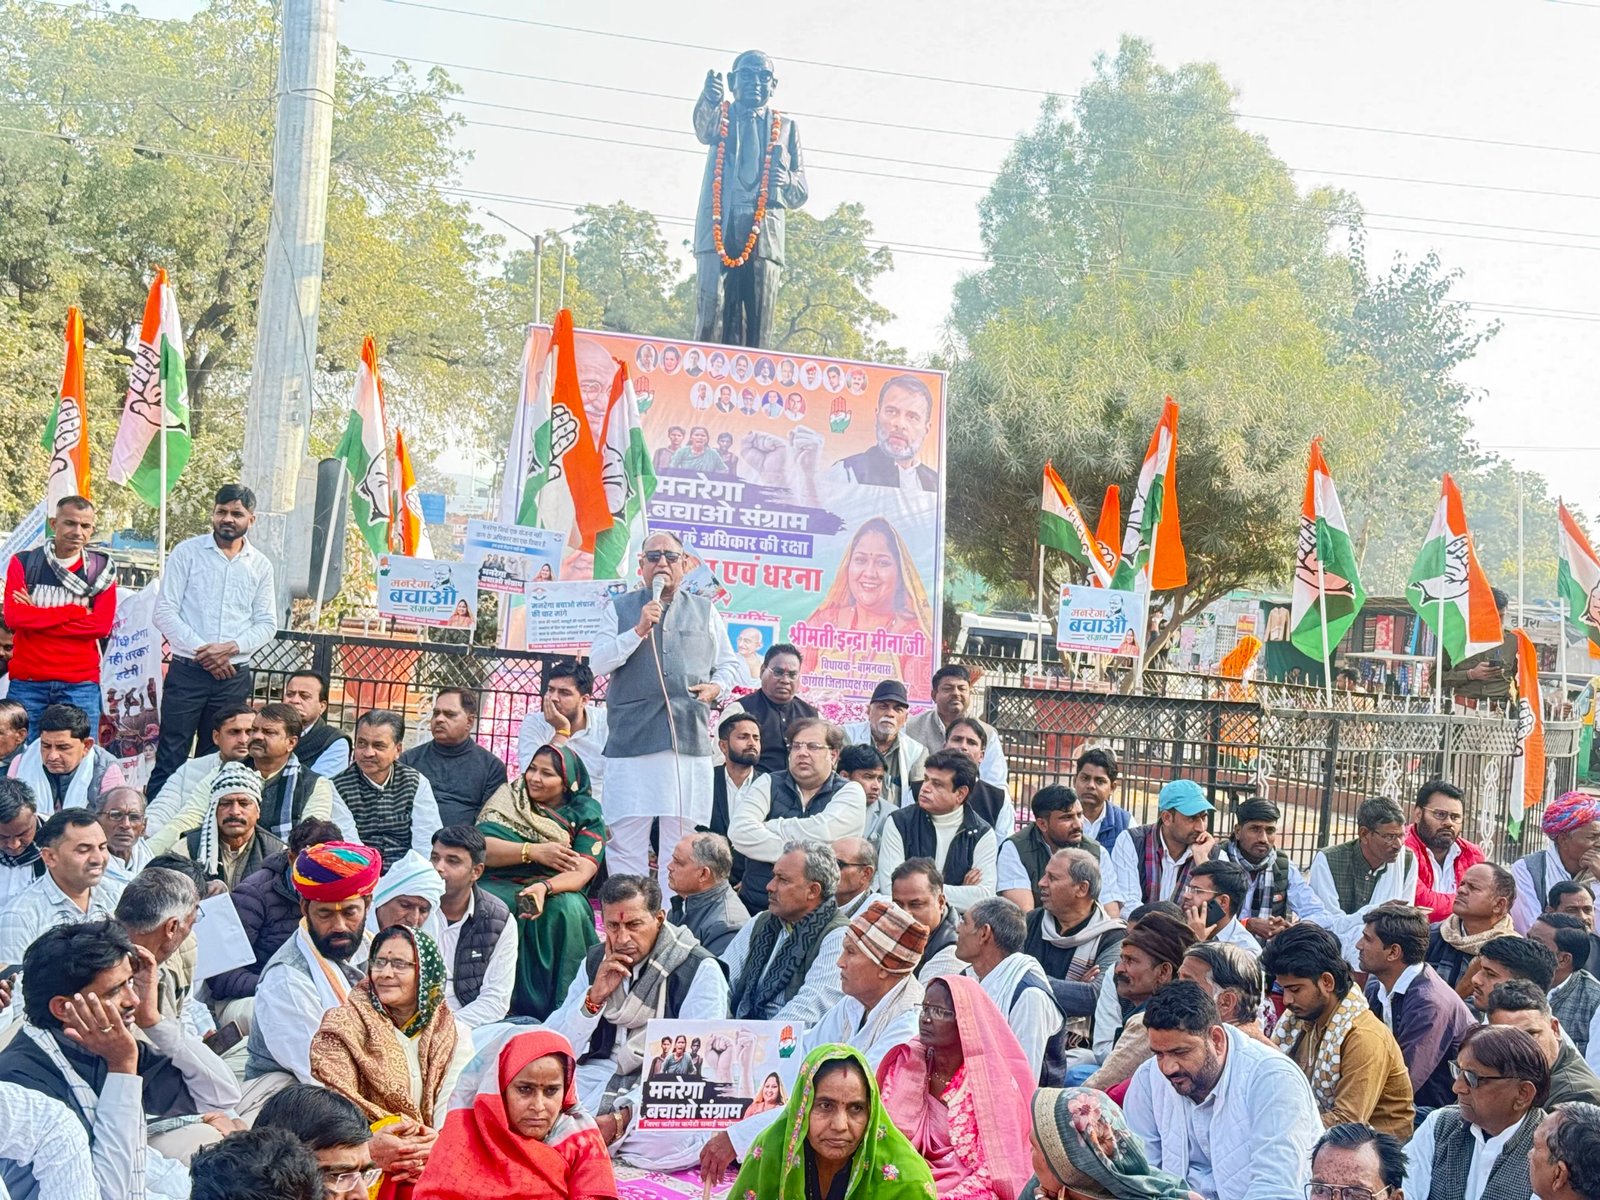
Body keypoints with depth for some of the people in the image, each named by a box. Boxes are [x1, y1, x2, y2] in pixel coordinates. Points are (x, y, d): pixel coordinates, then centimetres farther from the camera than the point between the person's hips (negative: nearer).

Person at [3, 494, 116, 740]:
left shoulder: (102, 569, 7)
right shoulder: (23, 563, 5)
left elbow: (102, 625, -5)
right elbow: (13, 617, -8)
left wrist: (36, 619, -7)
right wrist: (75, 611, -8)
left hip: (81, 685, 0)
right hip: (27, 682, 0)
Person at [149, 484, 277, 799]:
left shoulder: (260, 565, 9)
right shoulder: (186, 553, 1)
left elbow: (267, 624, 7)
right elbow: (165, 611, -4)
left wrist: (231, 648, -11)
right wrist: (201, 651, -13)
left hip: (234, 676, 3)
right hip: (187, 670, -3)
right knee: (170, 758, -6)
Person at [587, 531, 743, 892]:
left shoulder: (705, 612, 16)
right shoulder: (619, 609, 11)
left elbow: (731, 665, 22)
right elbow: (597, 662, 0)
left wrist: (717, 686, 1)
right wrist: (639, 631, -9)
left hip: (690, 738, 2)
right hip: (632, 738, -2)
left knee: (681, 841, 2)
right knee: (627, 838, -4)